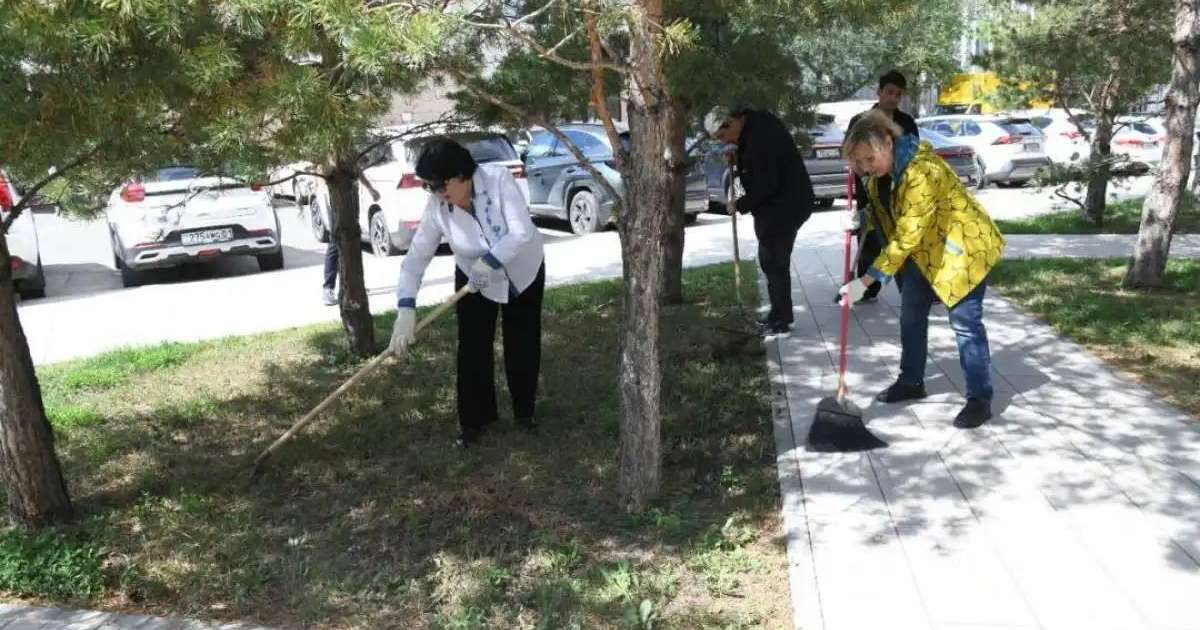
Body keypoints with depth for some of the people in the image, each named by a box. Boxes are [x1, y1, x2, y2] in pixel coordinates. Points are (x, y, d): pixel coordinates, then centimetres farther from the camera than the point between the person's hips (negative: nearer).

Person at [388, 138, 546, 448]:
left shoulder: (498, 178, -31)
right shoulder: (437, 208, -23)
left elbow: (522, 232, -35)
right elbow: (416, 257, -24)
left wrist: (489, 261, -45)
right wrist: (406, 309, -34)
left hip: (524, 272, -1)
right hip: (474, 281, 1)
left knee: (523, 347, 9)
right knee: (473, 350, -3)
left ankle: (524, 411, 28)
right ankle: (475, 419, 12)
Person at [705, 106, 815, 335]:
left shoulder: (759, 138, -26)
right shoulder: (755, 122, 5)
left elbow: (765, 186, -25)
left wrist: (740, 205, -12)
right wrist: (739, 159, 4)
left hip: (784, 206, -10)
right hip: (779, 204, 10)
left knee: (773, 261, -4)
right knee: (772, 260, 17)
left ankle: (781, 319, 5)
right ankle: (779, 313, 27)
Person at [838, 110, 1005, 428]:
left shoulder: (922, 171, -34)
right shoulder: (887, 166, -5)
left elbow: (906, 237, -34)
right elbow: (885, 213, 12)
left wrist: (866, 281, -34)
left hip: (965, 246, -9)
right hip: (926, 249, 9)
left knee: (965, 322, -9)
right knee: (911, 313, 13)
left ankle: (980, 400, 0)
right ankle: (911, 382, 29)